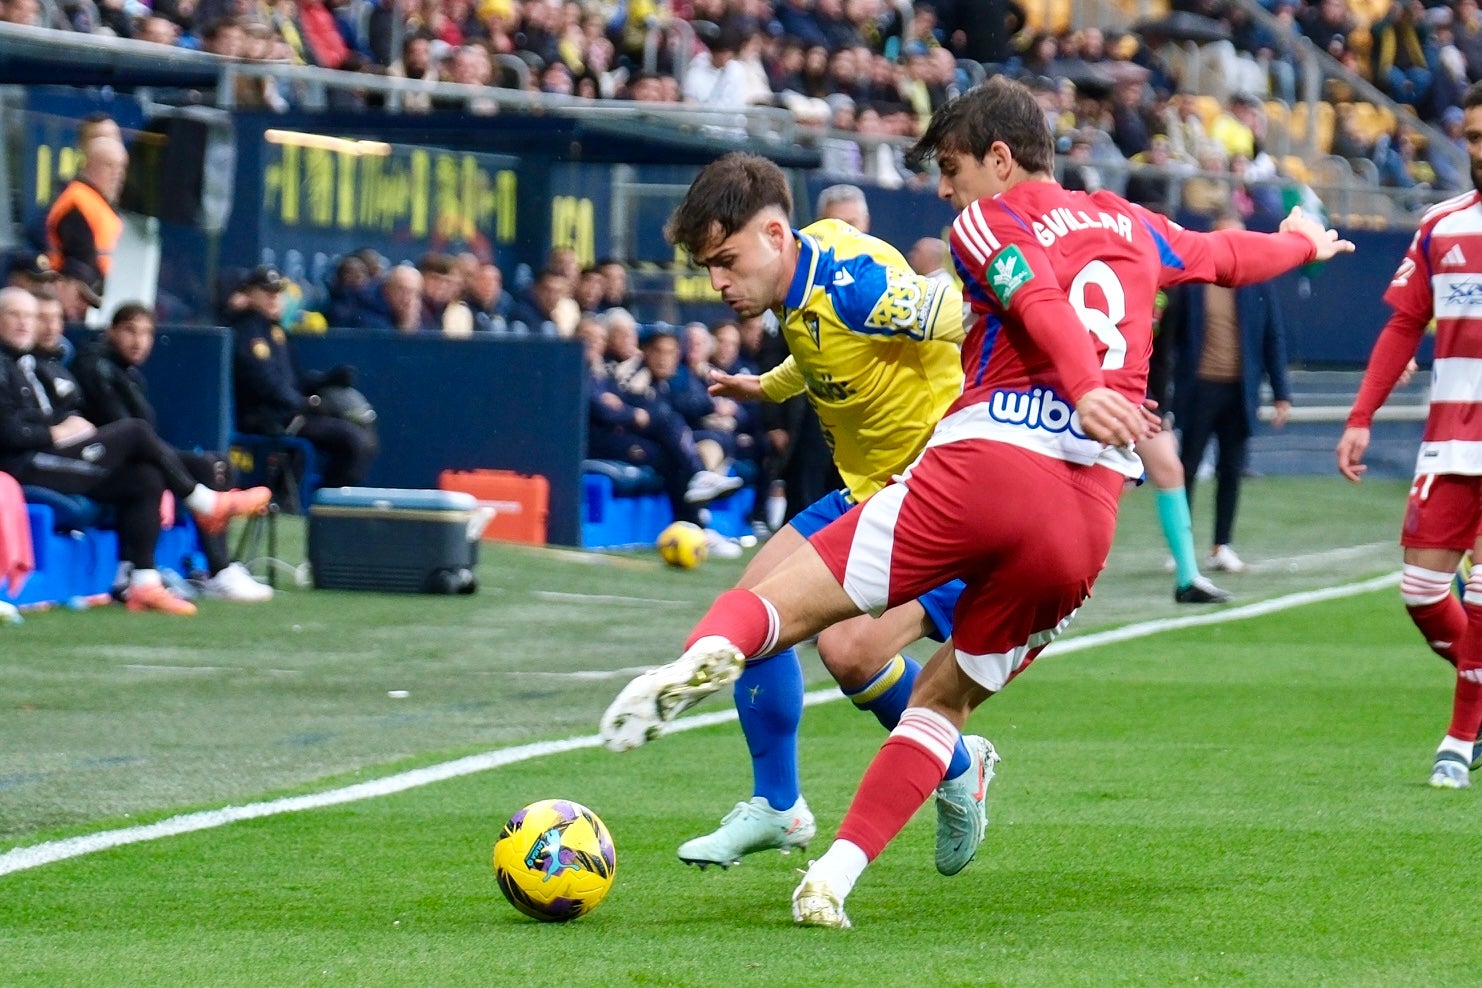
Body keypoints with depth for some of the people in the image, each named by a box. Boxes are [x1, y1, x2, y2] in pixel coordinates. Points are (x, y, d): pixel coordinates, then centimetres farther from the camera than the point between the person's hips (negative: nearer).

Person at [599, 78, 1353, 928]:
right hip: (1090, 515, 5)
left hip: (982, 470, -5)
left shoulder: (987, 223, 10)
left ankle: (712, 651, -42)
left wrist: (1085, 389, -27)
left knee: (791, 602, -7)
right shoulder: (1133, 229, 27)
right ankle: (834, 879, 2)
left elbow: (1039, 300, -11)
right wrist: (1301, 242, 66)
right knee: (946, 696, 17)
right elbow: (1229, 254, 45)